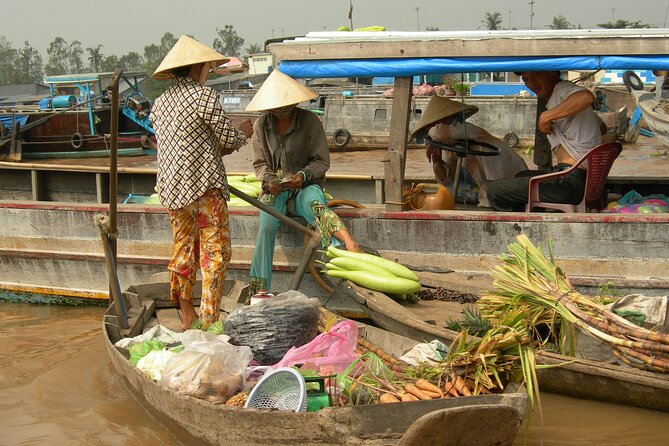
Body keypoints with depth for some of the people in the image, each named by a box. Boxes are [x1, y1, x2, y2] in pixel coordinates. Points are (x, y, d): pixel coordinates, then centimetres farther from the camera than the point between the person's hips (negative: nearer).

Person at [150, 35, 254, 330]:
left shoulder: (161, 102, 14)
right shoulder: (204, 96, -9)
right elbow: (228, 139, -6)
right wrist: (244, 133, 16)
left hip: (170, 186, 8)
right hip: (203, 186, -8)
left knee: (184, 247, 15)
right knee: (215, 250, -2)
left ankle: (187, 316, 21)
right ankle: (209, 319, -5)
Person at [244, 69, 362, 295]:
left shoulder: (310, 121, -3)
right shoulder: (261, 125, 7)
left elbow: (321, 161, -2)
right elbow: (260, 163, 10)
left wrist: (303, 176, -21)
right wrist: (269, 179, -12)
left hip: (305, 185, -2)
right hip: (275, 187, 2)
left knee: (314, 203, -38)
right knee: (267, 226, -28)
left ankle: (350, 246, -64)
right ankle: (259, 291, -30)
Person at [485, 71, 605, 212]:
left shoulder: (562, 88, -9)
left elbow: (586, 97, -34)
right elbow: (602, 128, 31)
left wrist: (546, 117, -25)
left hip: (570, 183, -11)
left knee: (494, 190, -5)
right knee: (521, 176, 34)